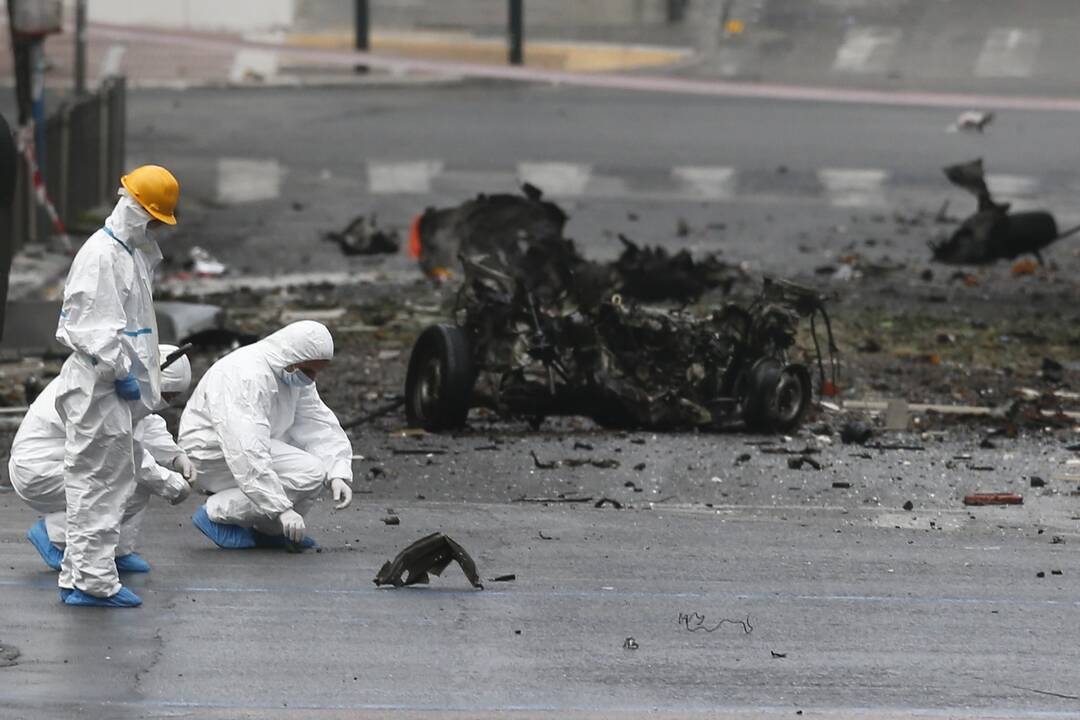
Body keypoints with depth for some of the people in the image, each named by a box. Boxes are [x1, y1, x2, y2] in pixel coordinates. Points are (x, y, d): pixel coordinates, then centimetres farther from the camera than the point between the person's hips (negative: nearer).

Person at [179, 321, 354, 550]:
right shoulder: (246, 377, -28)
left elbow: (322, 427, 1)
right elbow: (248, 453, -34)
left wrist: (338, 474, -17)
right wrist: (282, 509, -36)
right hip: (214, 455, -10)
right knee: (308, 472, -22)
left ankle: (268, 530, 5)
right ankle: (218, 513, -12)